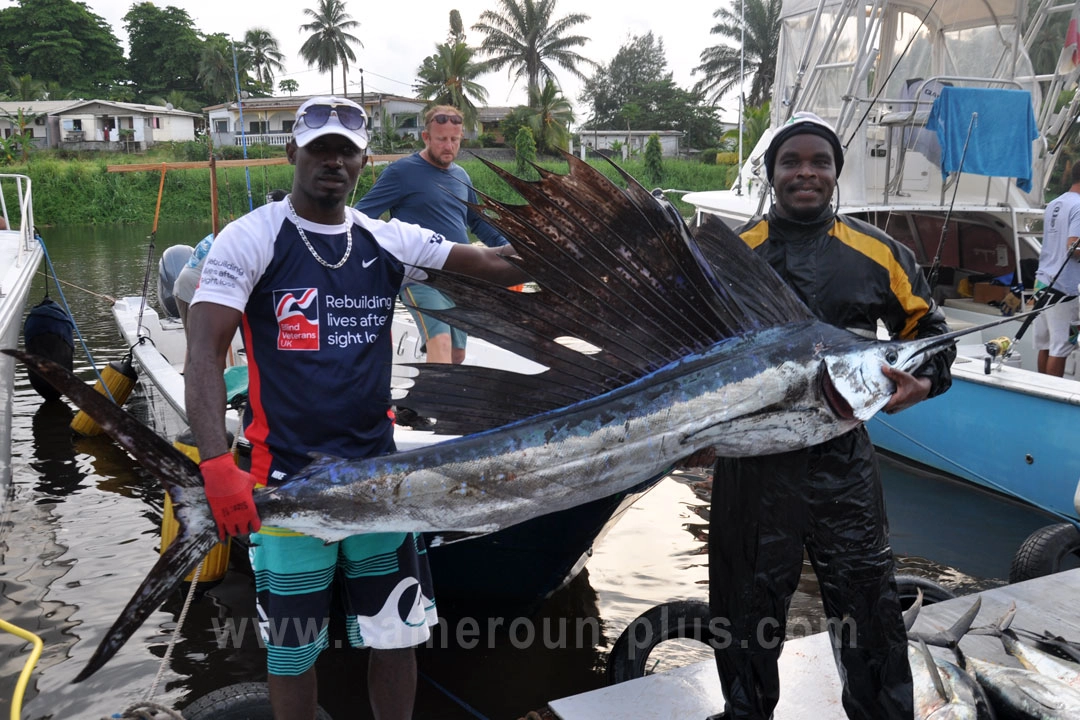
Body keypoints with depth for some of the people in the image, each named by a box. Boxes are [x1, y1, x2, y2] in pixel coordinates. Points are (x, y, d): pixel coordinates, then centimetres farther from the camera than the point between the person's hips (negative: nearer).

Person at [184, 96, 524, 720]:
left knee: (398, 636, 12)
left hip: (377, 469, 4)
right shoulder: (251, 239, -5)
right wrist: (218, 466, -25)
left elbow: (492, 265, 7)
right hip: (289, 478, -3)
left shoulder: (388, 241, 6)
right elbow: (205, 355, -13)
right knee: (293, 650, 10)